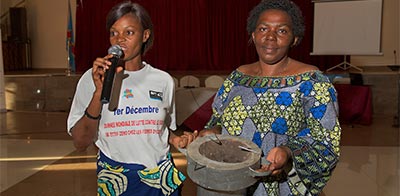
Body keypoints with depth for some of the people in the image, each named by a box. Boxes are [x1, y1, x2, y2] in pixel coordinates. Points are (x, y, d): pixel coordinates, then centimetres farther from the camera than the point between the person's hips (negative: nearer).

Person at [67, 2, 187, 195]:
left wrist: (176, 140, -8)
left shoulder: (163, 80, -2)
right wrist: (99, 92, -22)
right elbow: (80, 143, -12)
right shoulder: (92, 78, -8)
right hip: (114, 179, -2)